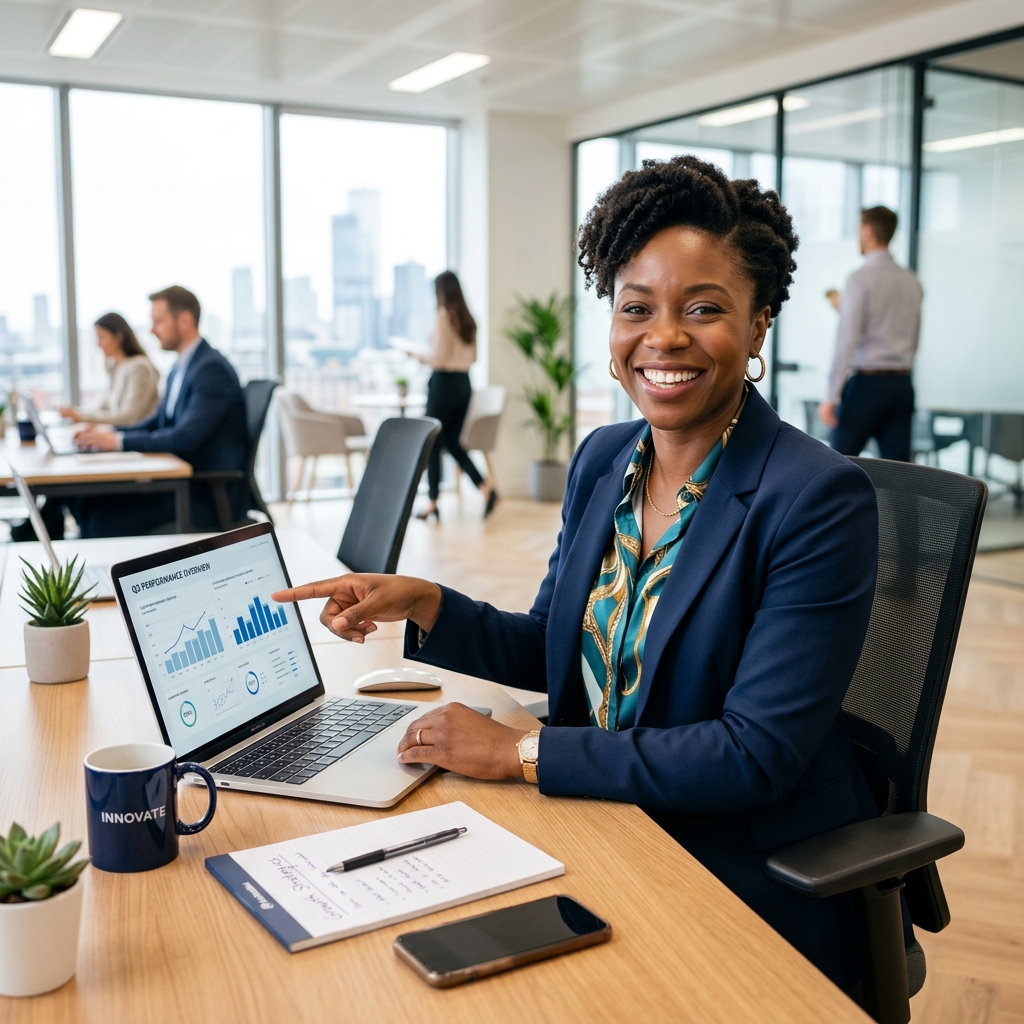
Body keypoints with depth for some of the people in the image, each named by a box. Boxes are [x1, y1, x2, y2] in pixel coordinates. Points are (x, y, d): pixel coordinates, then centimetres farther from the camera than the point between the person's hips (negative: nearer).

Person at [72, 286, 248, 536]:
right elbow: (157, 422, 19)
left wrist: (119, 441, -23)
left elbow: (185, 438, -25)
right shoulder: (181, 368, 14)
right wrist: (107, 434, 3)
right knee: (88, 501, 0)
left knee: (107, 520, -18)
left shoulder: (212, 369, -17)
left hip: (210, 495, -9)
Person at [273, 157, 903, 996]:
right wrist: (420, 604, -6)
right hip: (604, 832, 6)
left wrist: (520, 753, -21)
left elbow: (756, 754, -23)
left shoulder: (821, 500, -20)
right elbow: (548, 651, 11)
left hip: (751, 887, -5)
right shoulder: (601, 461, 1)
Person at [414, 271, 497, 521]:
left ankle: (433, 503, 9)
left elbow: (440, 358, -16)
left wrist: (421, 357, 1)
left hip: (444, 382, -7)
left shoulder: (444, 316, -13)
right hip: (464, 383, 7)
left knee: (433, 443, 4)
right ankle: (486, 488, -1)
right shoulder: (467, 318, 9)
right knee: (453, 442, 14)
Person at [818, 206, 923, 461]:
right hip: (902, 383, 6)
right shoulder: (912, 281, 10)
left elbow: (847, 340, -15)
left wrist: (831, 397, -15)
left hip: (867, 382, -6)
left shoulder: (861, 278, -8)